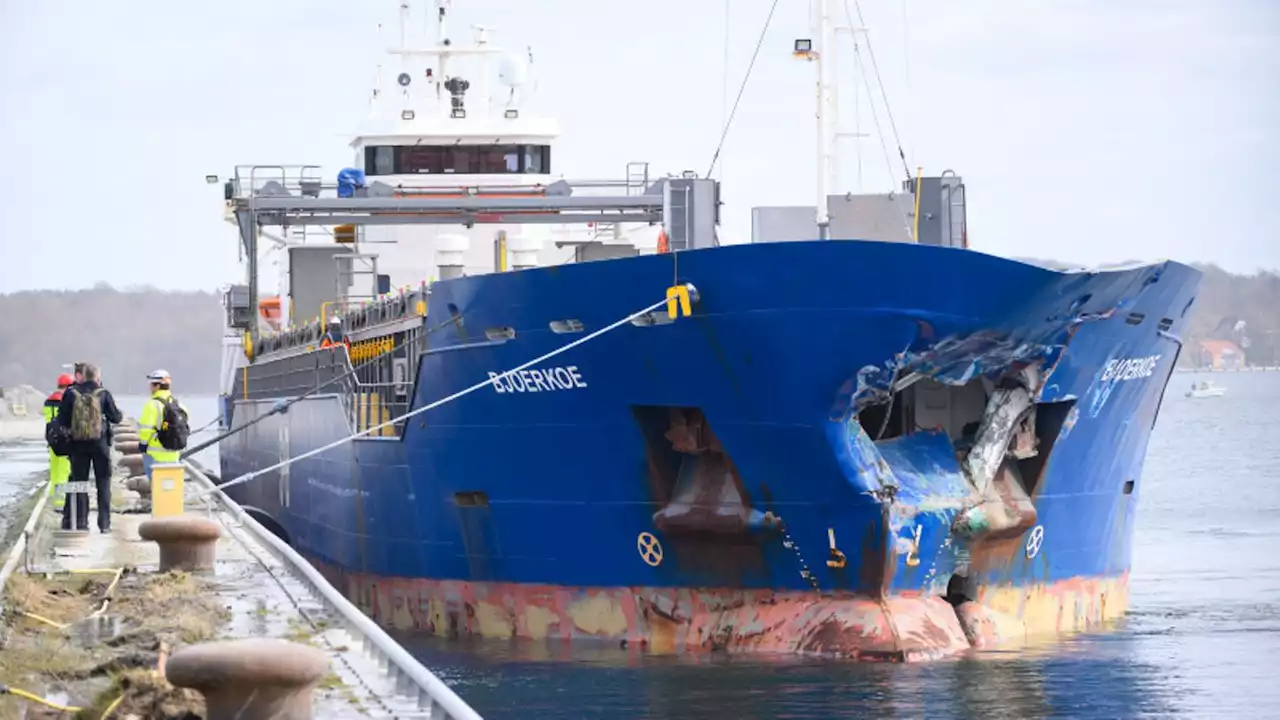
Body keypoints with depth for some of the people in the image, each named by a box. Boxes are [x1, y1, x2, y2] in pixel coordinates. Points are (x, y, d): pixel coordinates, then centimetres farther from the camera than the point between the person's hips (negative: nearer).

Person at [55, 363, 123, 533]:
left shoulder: (71, 393, -4)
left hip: (78, 443, 1)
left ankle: (80, 522, 7)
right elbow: (115, 417, -1)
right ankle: (104, 523, 3)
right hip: (99, 442, -1)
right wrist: (120, 414, 21)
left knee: (79, 482, 9)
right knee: (103, 483, 7)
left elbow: (61, 420, -1)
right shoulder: (103, 393, -8)